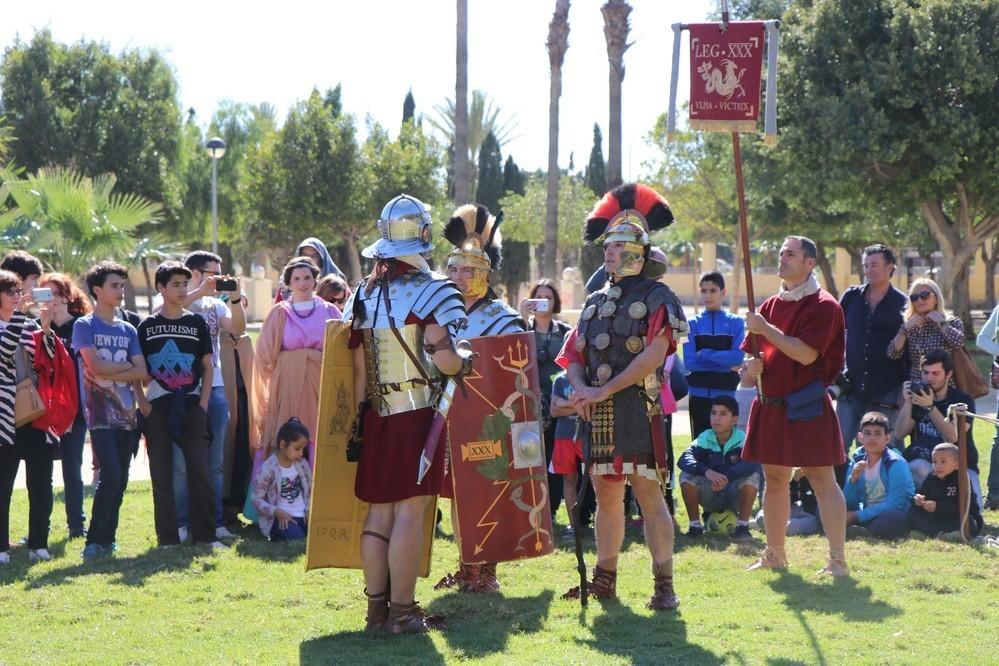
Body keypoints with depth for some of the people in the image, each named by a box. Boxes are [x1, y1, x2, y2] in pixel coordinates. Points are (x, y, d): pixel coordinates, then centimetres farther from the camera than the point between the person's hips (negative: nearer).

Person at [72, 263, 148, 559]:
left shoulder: (128, 330, 14)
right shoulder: (84, 326, -1)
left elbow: (142, 373, 4)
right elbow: (95, 367, -13)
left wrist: (112, 374, -11)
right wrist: (128, 366, -2)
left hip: (128, 415, 6)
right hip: (101, 415, -6)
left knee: (120, 480, 6)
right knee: (110, 476, -16)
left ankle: (108, 539, 14)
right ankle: (94, 541, -11)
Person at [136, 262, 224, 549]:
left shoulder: (196, 323, 7)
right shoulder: (147, 326, 4)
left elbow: (208, 366, 10)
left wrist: (203, 403, 1)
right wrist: (143, 404, -5)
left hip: (191, 406, 1)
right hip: (158, 408, -1)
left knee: (199, 470, -5)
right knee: (162, 475, 1)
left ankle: (205, 535, 1)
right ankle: (168, 538, 6)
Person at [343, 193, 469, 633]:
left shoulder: (362, 295, 9)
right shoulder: (430, 291, -9)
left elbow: (358, 367, 10)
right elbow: (441, 357, -18)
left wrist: (360, 416, 16)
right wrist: (465, 365, 2)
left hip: (377, 415, 6)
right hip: (418, 414, -5)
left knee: (379, 511, 10)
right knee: (410, 512, -4)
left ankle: (376, 608, 13)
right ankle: (402, 610, -3)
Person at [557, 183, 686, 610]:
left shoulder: (657, 297, -3)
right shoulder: (595, 302, 18)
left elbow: (654, 355, -15)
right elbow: (573, 354, 15)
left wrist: (604, 390, -15)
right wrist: (581, 388, -8)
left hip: (639, 410, -6)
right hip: (597, 413, 6)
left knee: (648, 494, -8)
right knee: (606, 495, 11)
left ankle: (664, 584, -6)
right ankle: (605, 579, 19)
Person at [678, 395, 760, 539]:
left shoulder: (742, 439, -17)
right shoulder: (705, 438, -13)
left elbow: (753, 463, -36)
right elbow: (684, 459, -30)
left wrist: (726, 477, -49)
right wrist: (707, 472, -49)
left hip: (735, 496, -1)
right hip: (709, 497, 1)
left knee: (752, 475, -28)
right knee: (687, 476, -23)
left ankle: (743, 525, -18)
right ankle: (695, 525, -11)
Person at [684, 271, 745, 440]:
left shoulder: (735, 323, 3)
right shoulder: (693, 323, 4)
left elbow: (738, 357, -10)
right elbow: (689, 361, -7)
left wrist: (704, 353, -12)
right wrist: (725, 364, -10)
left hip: (725, 394, -1)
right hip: (699, 394, 1)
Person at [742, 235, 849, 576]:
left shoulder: (823, 306, -10)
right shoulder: (771, 305, 13)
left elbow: (806, 354, -20)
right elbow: (753, 351, 19)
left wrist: (766, 329, -18)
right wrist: (754, 365, -4)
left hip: (807, 407, -7)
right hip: (771, 404, 7)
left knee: (822, 481, -6)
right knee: (774, 480, 13)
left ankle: (837, 560, -4)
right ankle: (774, 555, 22)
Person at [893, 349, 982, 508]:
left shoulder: (963, 400, -5)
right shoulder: (918, 395, 6)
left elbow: (952, 437, -21)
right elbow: (900, 434, -1)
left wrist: (930, 407, -26)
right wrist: (907, 403, -14)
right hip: (924, 461, 2)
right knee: (919, 469, -34)